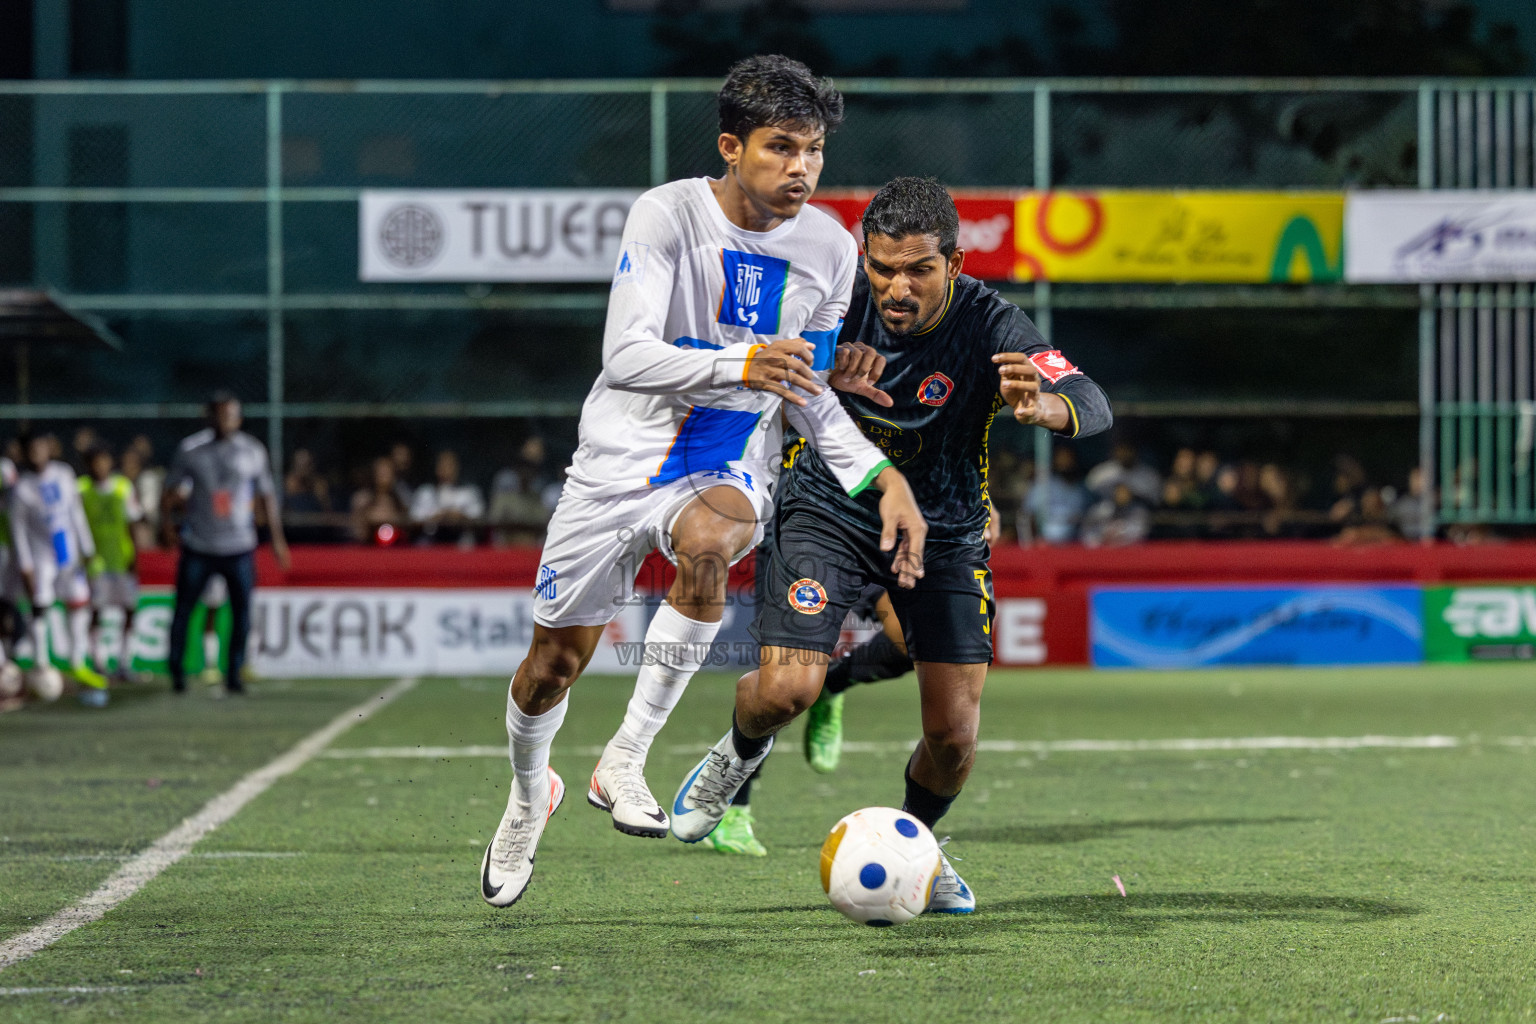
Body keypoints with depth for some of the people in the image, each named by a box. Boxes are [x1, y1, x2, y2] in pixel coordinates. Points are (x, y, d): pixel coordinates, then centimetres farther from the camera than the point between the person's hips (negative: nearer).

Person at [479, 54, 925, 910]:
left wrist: (883, 475, -7)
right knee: (556, 662, 5)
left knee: (707, 544, -36)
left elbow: (813, 395, 7)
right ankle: (530, 794, 40)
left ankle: (625, 760, -24)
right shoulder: (668, 214, -16)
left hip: (731, 467, 1)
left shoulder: (831, 249, -3)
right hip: (625, 456, -1)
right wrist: (740, 365, -40)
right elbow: (626, 357, -25)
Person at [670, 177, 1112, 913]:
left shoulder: (988, 327, -25)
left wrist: (1043, 405, -60)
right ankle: (741, 753, 21)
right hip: (830, 511, 0)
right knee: (786, 690, -17)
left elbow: (1093, 405, -38)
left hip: (944, 529, 0)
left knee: (954, 733, -5)